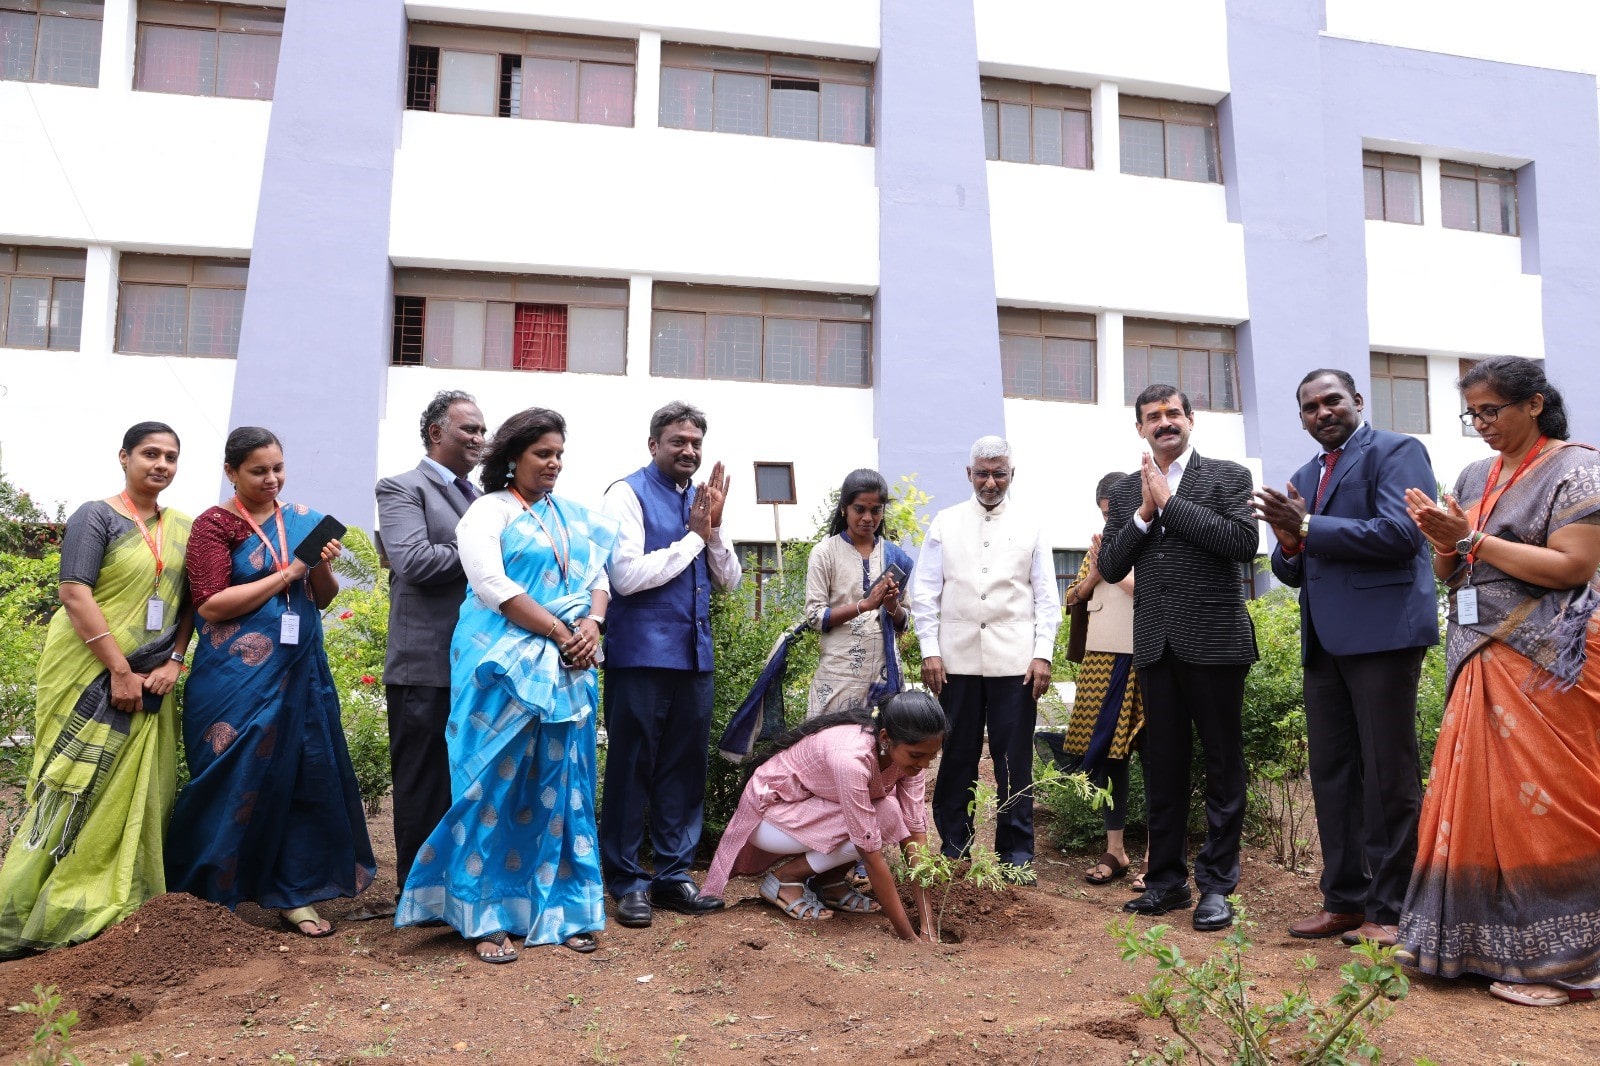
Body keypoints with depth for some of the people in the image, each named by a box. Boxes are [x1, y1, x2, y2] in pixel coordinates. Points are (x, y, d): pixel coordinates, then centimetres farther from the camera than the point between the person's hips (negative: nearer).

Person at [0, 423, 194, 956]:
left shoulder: (183, 529, 11)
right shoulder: (96, 517, -5)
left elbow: (189, 603, 11)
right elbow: (75, 594, -13)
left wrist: (173, 661, -5)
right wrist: (119, 670, -17)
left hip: (149, 682, 5)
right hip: (91, 676, -5)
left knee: (136, 794, 8)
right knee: (77, 790, -6)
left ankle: (116, 900, 19)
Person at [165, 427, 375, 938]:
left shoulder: (303, 520, 9)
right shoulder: (214, 524, -4)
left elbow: (324, 599, 12)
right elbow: (210, 605, -13)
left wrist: (322, 567, -9)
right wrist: (287, 573, -16)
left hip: (299, 672, 4)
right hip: (237, 678, -4)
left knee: (302, 775, 4)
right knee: (235, 780, 2)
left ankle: (293, 893, 14)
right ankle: (205, 895, 19)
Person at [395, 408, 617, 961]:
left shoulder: (574, 516, 16)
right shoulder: (489, 512, -1)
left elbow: (598, 576, 12)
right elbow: (494, 588, -12)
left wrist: (592, 625, -9)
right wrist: (563, 634, -14)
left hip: (567, 668, 5)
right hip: (504, 665, -5)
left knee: (560, 786, 8)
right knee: (496, 786, -1)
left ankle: (561, 909, 16)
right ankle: (484, 917, 8)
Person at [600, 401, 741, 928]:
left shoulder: (702, 498, 13)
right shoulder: (628, 494, -6)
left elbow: (729, 579, 12)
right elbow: (628, 575, -17)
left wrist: (714, 527, -5)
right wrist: (693, 536, -10)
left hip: (693, 654, 6)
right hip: (642, 654, -6)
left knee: (685, 767, 11)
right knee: (631, 767, 3)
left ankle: (673, 874, 23)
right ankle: (627, 881, 15)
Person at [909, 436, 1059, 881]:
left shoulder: (1030, 528, 10)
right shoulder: (945, 523, 9)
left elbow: (1047, 598, 8)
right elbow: (925, 592, 7)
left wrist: (1043, 654, -2)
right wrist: (930, 650, -2)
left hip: (1014, 661, 0)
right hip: (957, 660, 0)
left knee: (1014, 760, 2)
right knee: (957, 758, 5)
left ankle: (1017, 853, 13)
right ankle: (954, 849, 16)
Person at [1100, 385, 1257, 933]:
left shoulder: (1228, 476, 2)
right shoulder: (1126, 491, 12)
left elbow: (1244, 541, -14)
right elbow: (1110, 567, 7)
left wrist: (1169, 502, -13)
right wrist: (1144, 513, -7)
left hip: (1214, 640, -3)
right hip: (1156, 643, 4)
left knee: (1223, 764, 4)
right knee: (1163, 766, 10)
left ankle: (1216, 883, 13)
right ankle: (1168, 880, 21)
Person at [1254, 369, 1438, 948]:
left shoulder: (1396, 451, -2)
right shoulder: (1304, 477, 20)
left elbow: (1401, 532, -18)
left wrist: (1308, 528, -16)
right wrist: (1289, 546, -4)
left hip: (1382, 633, -7)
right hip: (1324, 640, 8)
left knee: (1388, 775, -1)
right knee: (1331, 772, 10)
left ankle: (1390, 910, 8)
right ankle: (1344, 899, 20)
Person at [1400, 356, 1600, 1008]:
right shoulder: (1474, 477, 15)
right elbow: (1448, 573, 16)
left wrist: (1472, 540, -16)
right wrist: (1442, 541, -6)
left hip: (1545, 662, -6)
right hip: (1481, 661, 6)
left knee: (1543, 806, -3)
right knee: (1473, 798, 5)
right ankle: (1472, 938, 14)